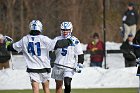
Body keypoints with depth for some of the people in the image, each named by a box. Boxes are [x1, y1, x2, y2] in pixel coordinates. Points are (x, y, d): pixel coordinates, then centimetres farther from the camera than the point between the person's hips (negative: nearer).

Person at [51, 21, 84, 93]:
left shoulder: (75, 41, -1)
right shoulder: (57, 39, 5)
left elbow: (80, 54, 1)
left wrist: (79, 65, -7)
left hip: (69, 66, -3)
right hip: (58, 66, 3)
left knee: (67, 84, -21)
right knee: (58, 85, 8)